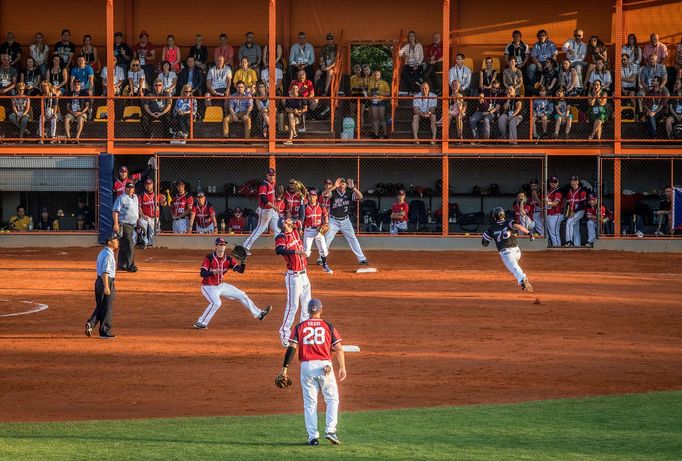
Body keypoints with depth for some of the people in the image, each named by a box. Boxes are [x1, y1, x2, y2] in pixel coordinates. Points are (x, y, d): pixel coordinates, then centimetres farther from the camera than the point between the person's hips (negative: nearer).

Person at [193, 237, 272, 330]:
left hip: (221, 286, 7)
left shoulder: (228, 259, -3)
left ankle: (258, 314, 22)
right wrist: (213, 272, -43)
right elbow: (202, 273, -27)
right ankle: (201, 323, -23)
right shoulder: (209, 258, -18)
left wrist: (243, 262, -27)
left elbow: (240, 270, -7)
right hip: (209, 287, -7)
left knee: (241, 295, 9)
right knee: (216, 303, -32)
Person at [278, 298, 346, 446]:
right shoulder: (328, 326, 5)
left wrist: (285, 367, -3)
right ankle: (330, 430, -5)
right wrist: (342, 367, 5)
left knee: (310, 403, 6)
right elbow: (338, 348, 0)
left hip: (306, 366, 1)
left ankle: (313, 436, 2)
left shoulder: (300, 327, 6)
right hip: (324, 366, -1)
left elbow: (292, 347, -3)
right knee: (332, 399, 11)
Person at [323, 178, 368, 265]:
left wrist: (353, 187, -31)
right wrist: (334, 186, -41)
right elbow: (325, 194, -30)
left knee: (353, 239, -2)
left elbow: (360, 197, -19)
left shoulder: (349, 193, -4)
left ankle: (361, 259, 1)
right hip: (333, 221, -1)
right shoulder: (333, 192, -9)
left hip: (345, 221, 1)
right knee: (326, 239, 0)